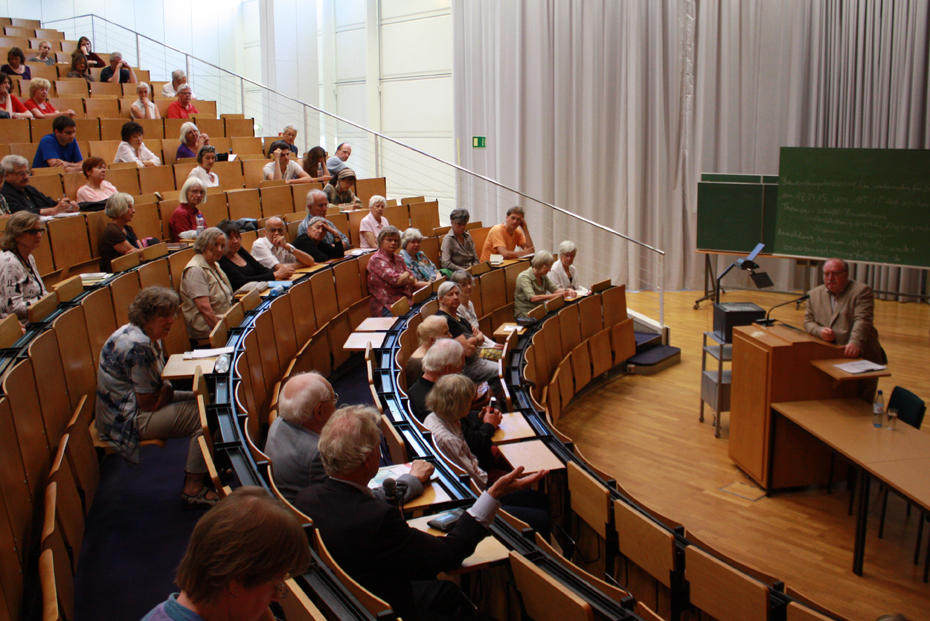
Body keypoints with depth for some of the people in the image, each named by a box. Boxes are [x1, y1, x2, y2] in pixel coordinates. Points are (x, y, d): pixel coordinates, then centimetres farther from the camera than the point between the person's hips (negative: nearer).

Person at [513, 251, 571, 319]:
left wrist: (567, 291, -10)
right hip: (525, 313, -7)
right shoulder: (524, 277, -16)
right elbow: (532, 298, -29)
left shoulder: (543, 276, 9)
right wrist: (556, 295, -33)